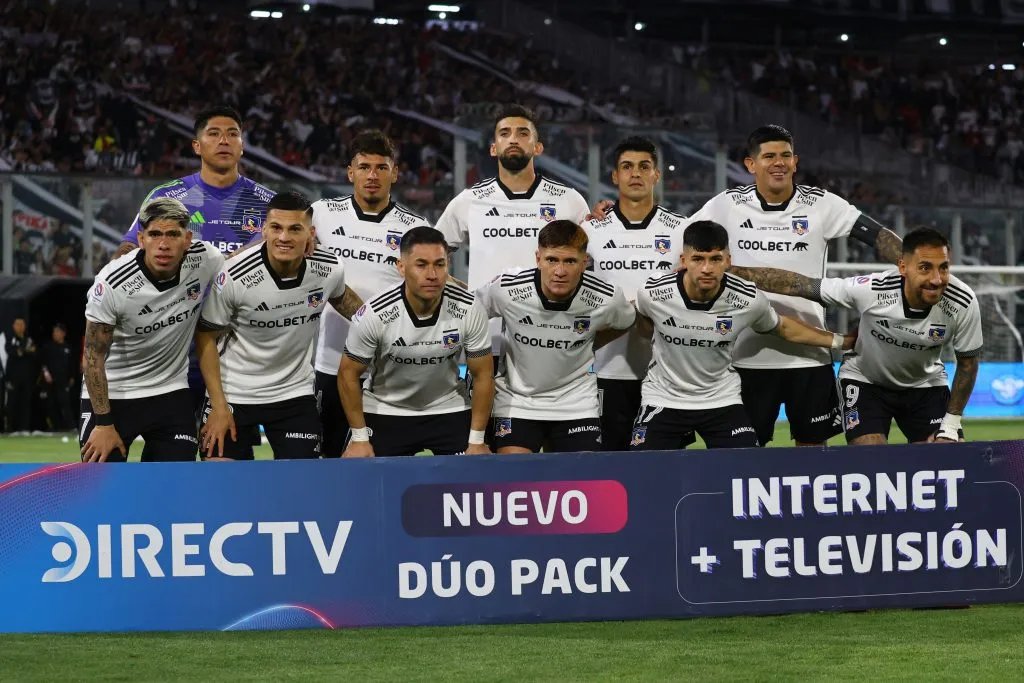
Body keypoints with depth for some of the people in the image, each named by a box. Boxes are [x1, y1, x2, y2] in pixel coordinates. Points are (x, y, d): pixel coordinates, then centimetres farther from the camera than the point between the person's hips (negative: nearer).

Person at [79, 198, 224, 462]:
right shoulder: (112, 284, -23)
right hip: (111, 394, -3)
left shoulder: (203, 259, -15)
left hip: (171, 394, 3)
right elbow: (93, 357, -14)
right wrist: (103, 423, -14)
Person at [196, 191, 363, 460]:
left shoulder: (330, 269, -11)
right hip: (233, 394, -3)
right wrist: (219, 406, -12)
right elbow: (206, 338, -11)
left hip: (295, 394, 3)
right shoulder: (235, 276, -22)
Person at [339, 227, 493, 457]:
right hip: (384, 411, -1)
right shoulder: (374, 315, -24)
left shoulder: (470, 310, -20)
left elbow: (483, 375, -8)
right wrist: (360, 438, -9)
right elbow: (349, 374, -11)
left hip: (450, 410, 1)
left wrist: (477, 441, -8)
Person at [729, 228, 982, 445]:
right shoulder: (869, 289, -34)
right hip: (865, 381, -2)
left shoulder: (963, 303, -27)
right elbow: (796, 284, -24)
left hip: (926, 384, 2)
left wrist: (951, 422, -7)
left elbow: (968, 362, -8)